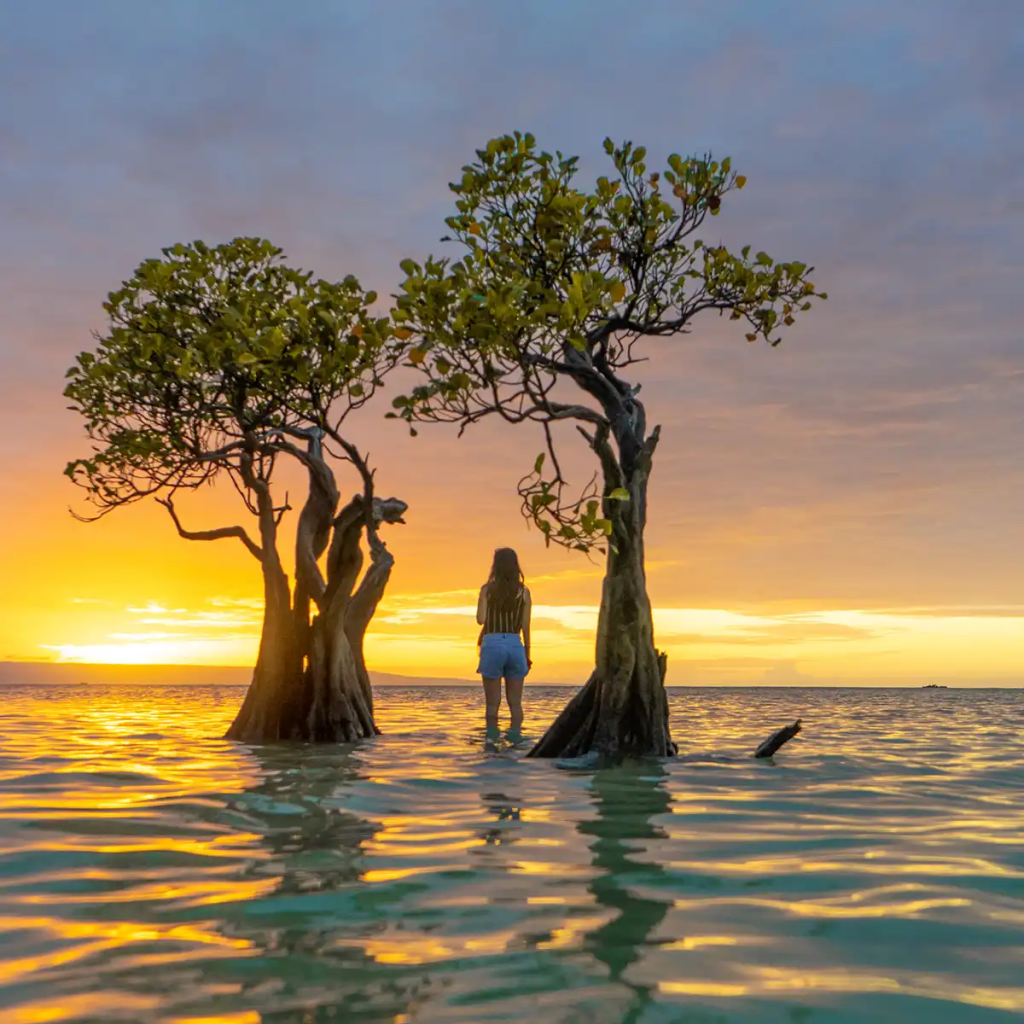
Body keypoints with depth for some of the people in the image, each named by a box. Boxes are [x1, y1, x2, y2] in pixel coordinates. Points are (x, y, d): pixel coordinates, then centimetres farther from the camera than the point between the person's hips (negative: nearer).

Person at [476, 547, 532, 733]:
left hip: (493, 645, -1)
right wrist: (527, 654, 11)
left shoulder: (487, 589, -2)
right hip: (515, 646, 2)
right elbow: (526, 626, 3)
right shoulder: (524, 591, 2)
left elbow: (481, 619, -7)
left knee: (493, 702, 4)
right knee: (515, 702, 7)